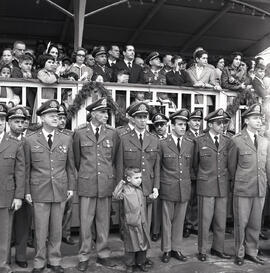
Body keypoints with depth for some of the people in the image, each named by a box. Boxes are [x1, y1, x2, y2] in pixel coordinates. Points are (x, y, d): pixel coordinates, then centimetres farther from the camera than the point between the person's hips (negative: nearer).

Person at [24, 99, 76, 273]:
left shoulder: (67, 139, 5)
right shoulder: (30, 140, 0)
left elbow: (70, 166, 9)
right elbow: (27, 167, 2)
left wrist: (71, 187, 5)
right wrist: (27, 191, 1)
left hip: (60, 190, 2)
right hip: (39, 191, -1)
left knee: (56, 229, 11)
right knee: (41, 229, 6)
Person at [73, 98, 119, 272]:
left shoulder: (112, 134, 4)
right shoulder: (80, 133, 1)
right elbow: (77, 159, 11)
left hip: (106, 184, 1)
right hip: (87, 184, -1)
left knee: (104, 221, 9)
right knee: (86, 221, 4)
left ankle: (103, 254, 24)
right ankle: (84, 257, 18)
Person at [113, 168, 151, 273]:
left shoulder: (140, 189, 8)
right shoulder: (125, 189, -9)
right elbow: (115, 195, -24)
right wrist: (121, 184, -21)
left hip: (142, 222, 5)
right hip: (131, 223, -5)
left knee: (143, 243, 13)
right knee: (131, 244, 7)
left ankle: (141, 262, 31)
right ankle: (129, 264, 24)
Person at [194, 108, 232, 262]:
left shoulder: (227, 141, 6)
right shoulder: (200, 141, -2)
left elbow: (229, 164, 15)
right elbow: (195, 163, 8)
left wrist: (226, 179, 15)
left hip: (223, 186, 3)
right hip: (206, 186, -3)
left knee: (221, 220, 10)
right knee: (205, 220, 2)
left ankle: (218, 249, 27)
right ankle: (202, 251, 17)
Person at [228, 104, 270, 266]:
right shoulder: (236, 141, -5)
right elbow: (232, 166, 2)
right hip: (242, 190, -4)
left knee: (255, 224, 13)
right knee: (241, 223, 6)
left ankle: (252, 252, 29)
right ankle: (240, 253, 22)